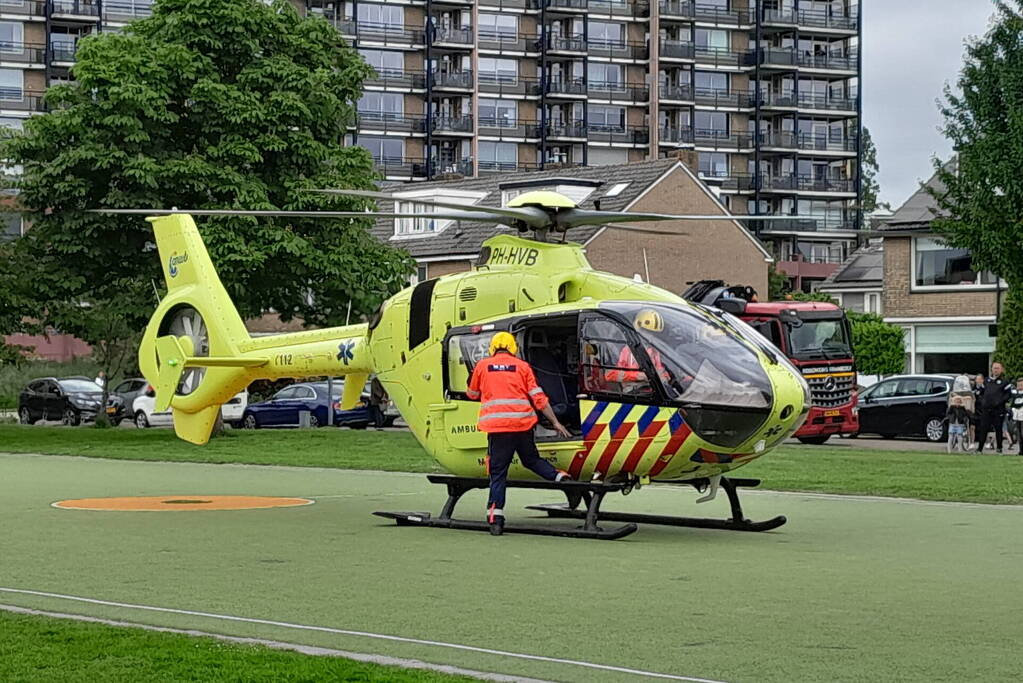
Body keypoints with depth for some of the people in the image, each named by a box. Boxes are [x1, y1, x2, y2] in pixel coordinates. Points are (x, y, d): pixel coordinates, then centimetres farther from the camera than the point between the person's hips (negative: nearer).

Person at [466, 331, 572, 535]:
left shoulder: (482, 366, 9)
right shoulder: (522, 366, 10)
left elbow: (472, 394, 23)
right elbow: (539, 398, 7)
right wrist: (555, 422, 13)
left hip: (496, 426, -1)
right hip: (522, 423, 1)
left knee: (497, 472, 1)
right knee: (531, 459, 21)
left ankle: (495, 514, -7)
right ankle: (559, 476, 1)